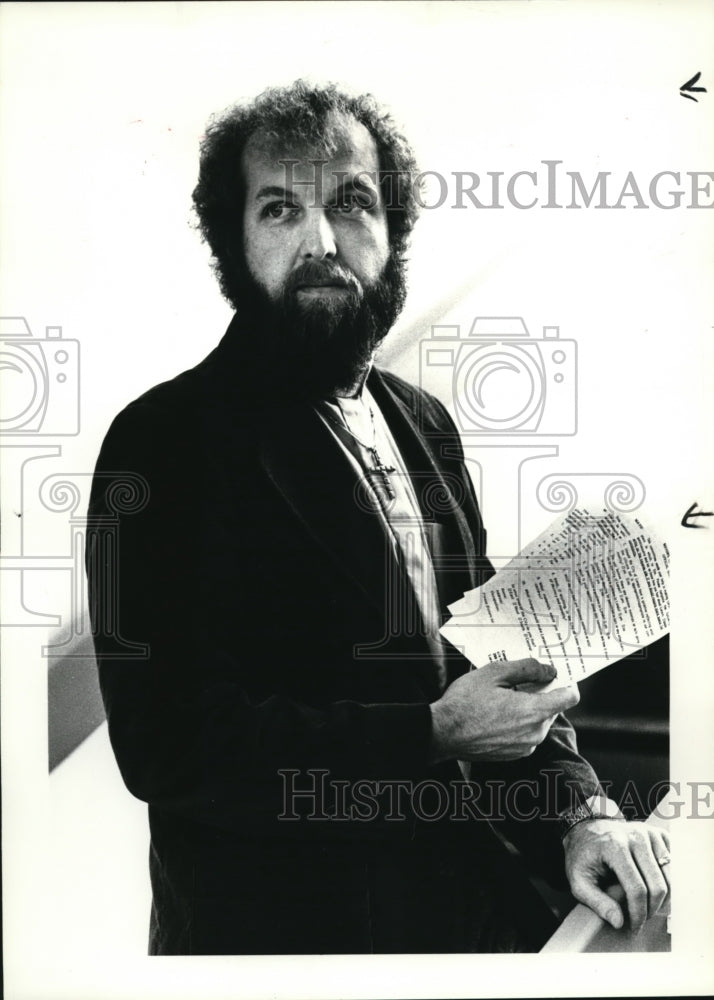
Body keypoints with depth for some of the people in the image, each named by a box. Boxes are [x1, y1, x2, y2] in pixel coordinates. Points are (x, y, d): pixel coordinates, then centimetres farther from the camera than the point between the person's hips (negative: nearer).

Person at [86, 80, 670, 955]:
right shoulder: (163, 441, -16)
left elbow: (494, 653, 11)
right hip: (278, 925, -6)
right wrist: (433, 735, -22)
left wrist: (573, 811, -4)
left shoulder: (424, 425, 6)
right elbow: (169, 748, -22)